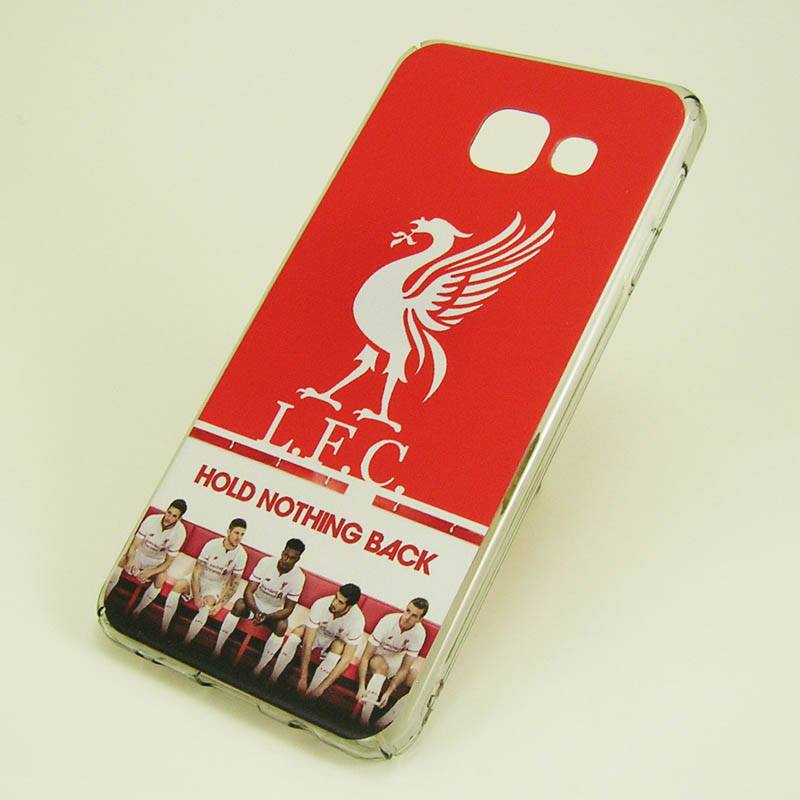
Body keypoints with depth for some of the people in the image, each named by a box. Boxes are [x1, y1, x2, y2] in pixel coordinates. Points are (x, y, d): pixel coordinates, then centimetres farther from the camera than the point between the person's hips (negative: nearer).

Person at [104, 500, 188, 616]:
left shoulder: (180, 532, -23)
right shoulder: (152, 520, -22)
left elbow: (168, 562, -17)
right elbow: (135, 544, -20)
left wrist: (150, 572, -32)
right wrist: (131, 559, -41)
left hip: (157, 562, -1)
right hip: (140, 553, 1)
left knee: (160, 581, -31)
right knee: (120, 561, -27)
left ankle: (137, 612, -16)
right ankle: (103, 599, -15)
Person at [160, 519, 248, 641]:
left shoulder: (241, 555, -12)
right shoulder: (212, 545, -15)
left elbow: (234, 583, -7)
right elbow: (196, 572, -16)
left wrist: (221, 604, -18)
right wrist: (196, 597, -26)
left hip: (216, 587, 0)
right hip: (199, 579, 0)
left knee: (207, 605, -32)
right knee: (179, 584, -29)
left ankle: (185, 643, -27)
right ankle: (162, 631, -23)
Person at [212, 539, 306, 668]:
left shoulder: (299, 577, -17)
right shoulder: (266, 562, -17)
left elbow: (288, 609, -14)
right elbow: (248, 591, -19)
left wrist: (267, 617, -31)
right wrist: (256, 611, -37)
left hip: (274, 611, 0)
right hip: (255, 603, 0)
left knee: (282, 626, -31)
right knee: (240, 605, -31)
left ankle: (258, 670, -25)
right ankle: (216, 650, -22)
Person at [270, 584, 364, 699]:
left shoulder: (357, 620, -33)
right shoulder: (321, 605, -32)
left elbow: (346, 659, -31)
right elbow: (307, 643, -30)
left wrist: (322, 687, -35)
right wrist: (303, 677, -32)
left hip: (335, 641, -1)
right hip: (316, 634, 1)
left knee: (340, 645, -35)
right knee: (299, 631, -30)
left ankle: (310, 694, -28)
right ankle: (271, 680, -22)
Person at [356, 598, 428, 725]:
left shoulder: (419, 633, -20)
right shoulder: (388, 622, -29)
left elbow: (404, 668, -19)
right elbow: (365, 657, -28)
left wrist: (388, 693, -30)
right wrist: (361, 687, -37)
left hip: (397, 660, 4)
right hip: (377, 657, -4)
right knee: (382, 666, -36)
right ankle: (363, 720, -35)